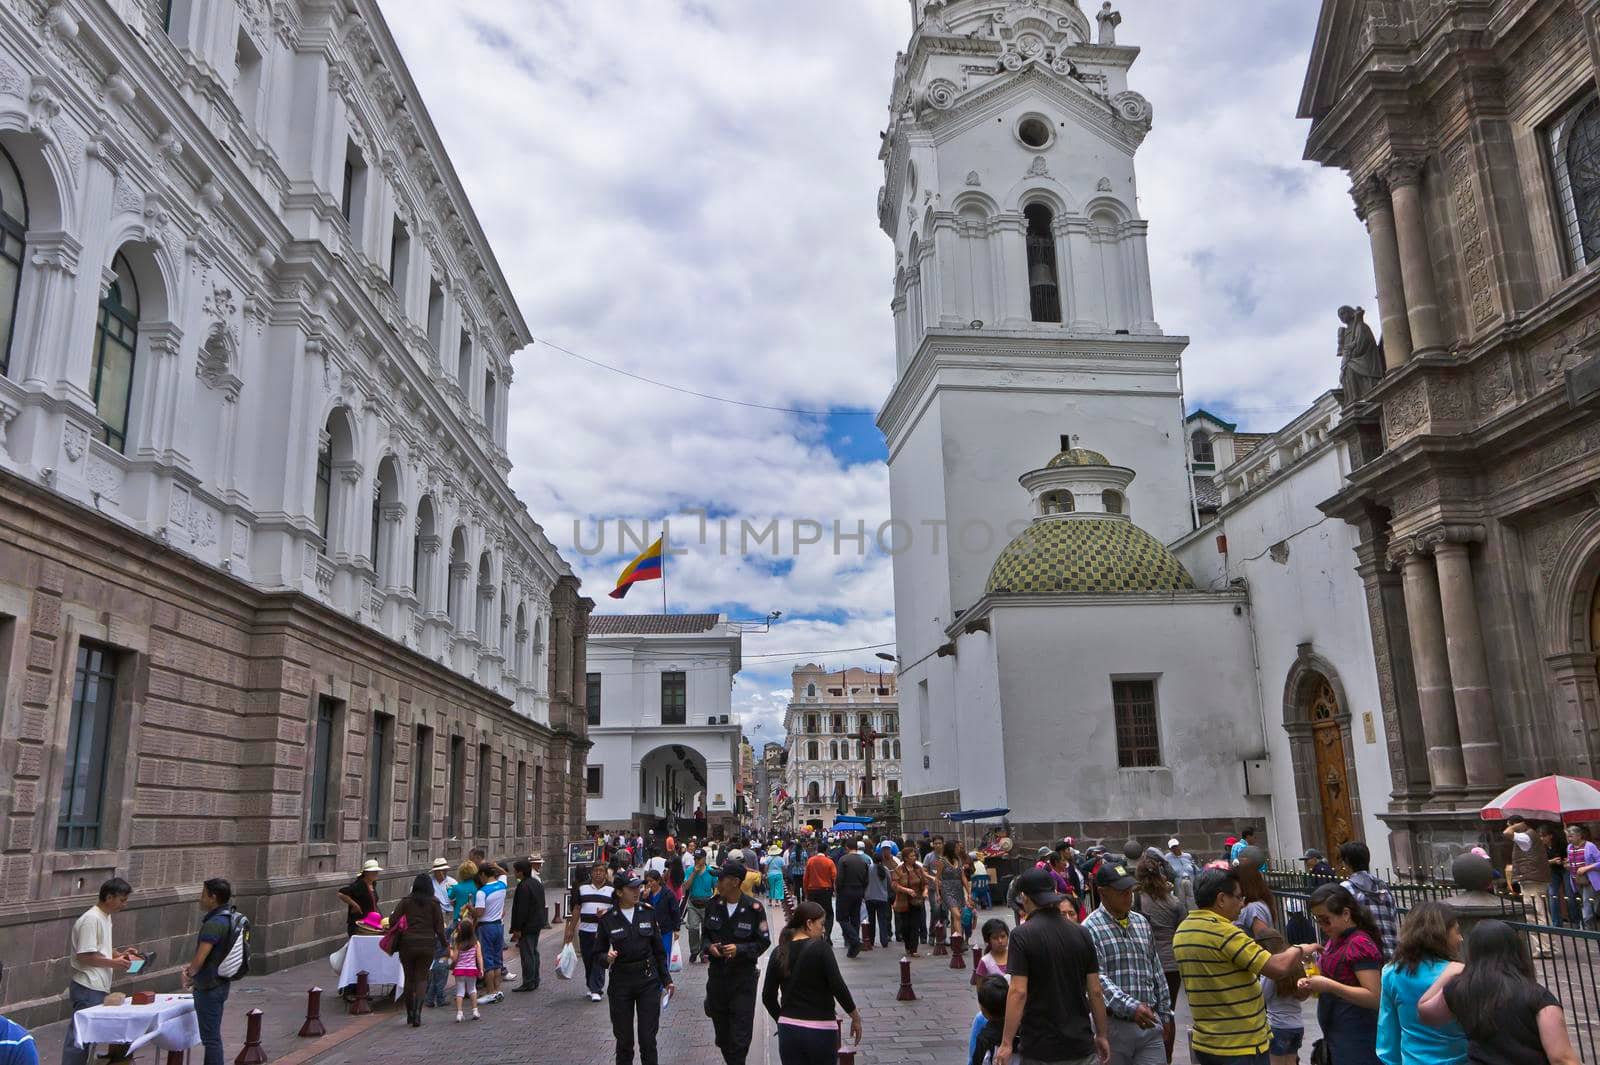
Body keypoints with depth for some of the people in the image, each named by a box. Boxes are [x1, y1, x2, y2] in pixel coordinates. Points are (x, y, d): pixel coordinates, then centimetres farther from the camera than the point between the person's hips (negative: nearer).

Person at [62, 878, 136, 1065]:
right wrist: (113, 963, -16)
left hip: (99, 987, 9)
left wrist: (119, 954, 8)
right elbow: (84, 956, -21)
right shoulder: (91, 919, -18)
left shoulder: (105, 917, 12)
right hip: (88, 988, -9)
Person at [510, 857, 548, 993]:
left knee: (527, 954, -4)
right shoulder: (537, 883, 10)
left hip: (527, 926, -10)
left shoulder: (524, 886, -19)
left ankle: (528, 983, -1)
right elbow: (541, 904, 17)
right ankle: (535, 981, 22)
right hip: (537, 924, 10)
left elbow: (522, 909, -21)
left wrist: (517, 929, -17)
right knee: (534, 952, 16)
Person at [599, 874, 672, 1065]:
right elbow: (599, 953, 1)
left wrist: (666, 979, 9)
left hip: (648, 980, 1)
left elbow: (658, 949, 7)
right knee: (624, 1039, 8)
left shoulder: (647, 912, 0)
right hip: (621, 983, -1)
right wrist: (607, 958, -21)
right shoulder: (608, 918, -6)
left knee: (648, 1038, 1)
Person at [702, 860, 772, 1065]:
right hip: (717, 975, 4)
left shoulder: (754, 908, -13)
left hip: (743, 977, -4)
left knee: (740, 1035, -5)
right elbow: (705, 934, 13)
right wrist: (709, 946, -9)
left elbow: (764, 942, -7)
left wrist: (739, 949, -21)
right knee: (721, 1031, 15)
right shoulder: (713, 905, 0)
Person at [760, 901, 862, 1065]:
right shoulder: (821, 948, -10)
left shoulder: (779, 953, 3)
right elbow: (838, 986, -13)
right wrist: (856, 1017, -1)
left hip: (788, 1032, 4)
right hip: (820, 1032, -4)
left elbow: (768, 996, 7)